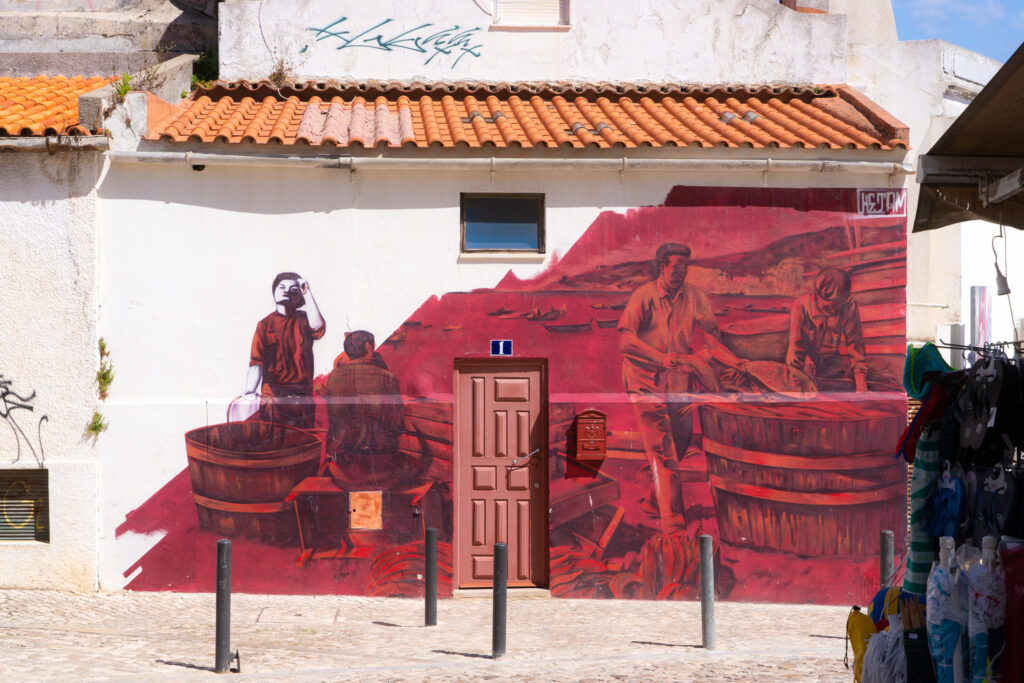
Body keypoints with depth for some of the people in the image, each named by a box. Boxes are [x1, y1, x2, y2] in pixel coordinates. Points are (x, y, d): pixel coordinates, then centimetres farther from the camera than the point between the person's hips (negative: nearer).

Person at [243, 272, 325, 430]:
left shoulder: (303, 320, 10)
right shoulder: (265, 324, 7)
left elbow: (317, 327, -16)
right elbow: (256, 362, -2)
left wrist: (307, 292, -8)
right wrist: (250, 391, -19)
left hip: (302, 398, 1)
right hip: (272, 397, 0)